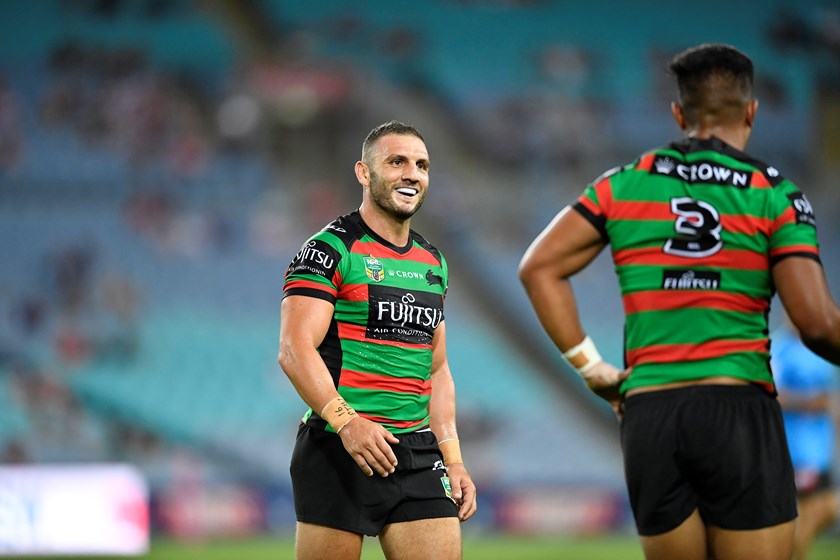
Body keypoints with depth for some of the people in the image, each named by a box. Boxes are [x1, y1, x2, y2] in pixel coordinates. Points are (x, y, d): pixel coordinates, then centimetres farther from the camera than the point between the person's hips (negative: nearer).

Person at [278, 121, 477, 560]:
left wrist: (452, 458, 14)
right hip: (338, 450, -6)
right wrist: (346, 421, -27)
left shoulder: (433, 263, 18)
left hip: (418, 453, 6)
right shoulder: (331, 249, -5)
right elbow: (294, 350, -15)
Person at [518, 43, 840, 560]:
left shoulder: (624, 186, 10)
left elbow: (539, 267, 7)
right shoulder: (776, 196, 0)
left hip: (648, 415, 3)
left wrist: (591, 368, 8)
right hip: (740, 410, -3)